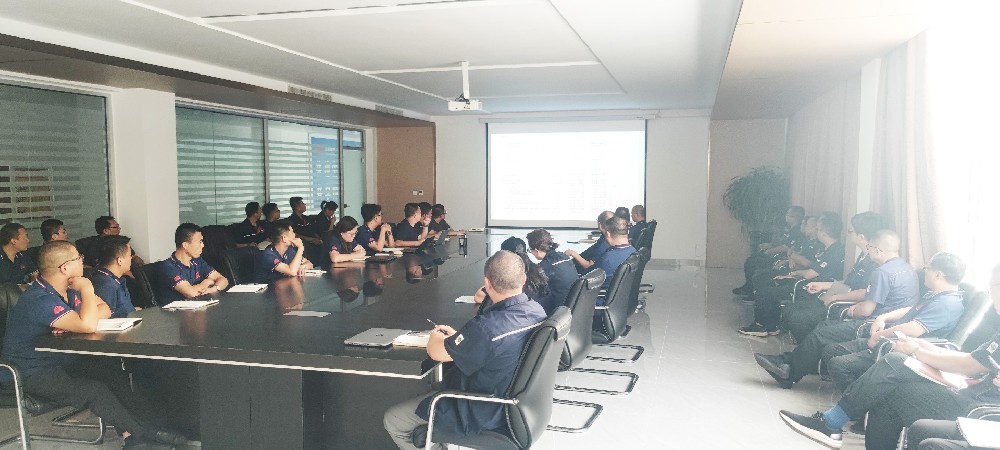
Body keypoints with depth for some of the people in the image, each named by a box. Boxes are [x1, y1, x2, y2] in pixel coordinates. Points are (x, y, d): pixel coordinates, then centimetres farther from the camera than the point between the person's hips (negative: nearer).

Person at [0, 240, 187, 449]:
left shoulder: (69, 289, 1)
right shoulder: (40, 300, -28)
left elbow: (104, 310, 4)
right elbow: (88, 325, -40)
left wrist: (73, 324, -16)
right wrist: (87, 289, -25)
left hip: (61, 360, 9)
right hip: (34, 374, -9)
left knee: (115, 374, -8)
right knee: (95, 390, -24)